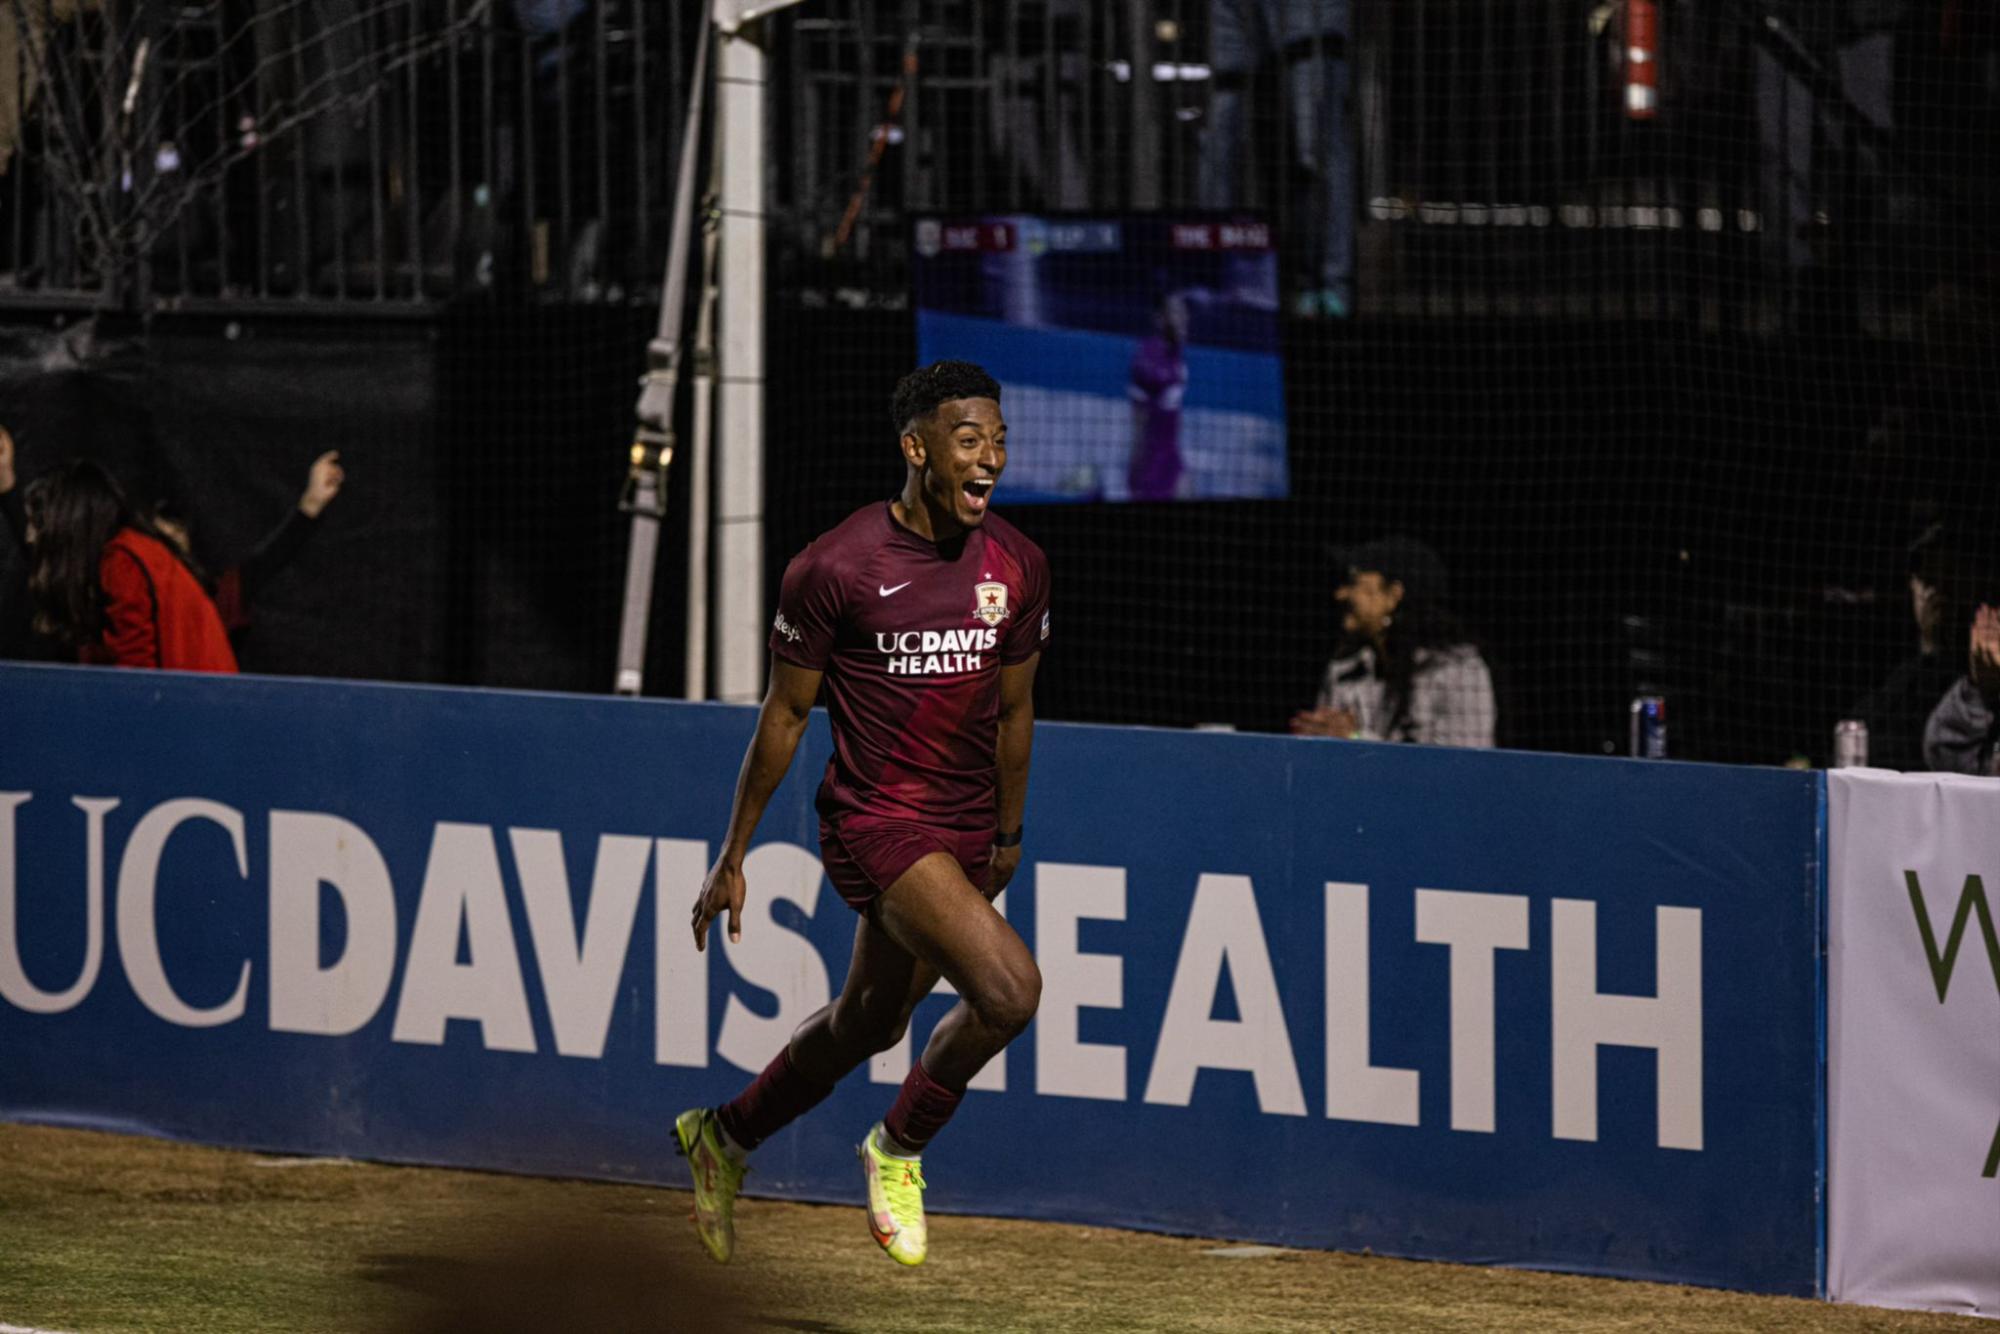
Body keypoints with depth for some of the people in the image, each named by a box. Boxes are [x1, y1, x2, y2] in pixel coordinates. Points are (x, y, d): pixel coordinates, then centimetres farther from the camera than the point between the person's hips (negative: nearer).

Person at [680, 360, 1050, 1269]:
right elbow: (785, 715, -5)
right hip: (875, 820, -6)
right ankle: (899, 1147, 1)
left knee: (868, 1026, 19)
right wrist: (733, 858, 0)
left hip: (962, 835, 6)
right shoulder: (836, 568, -14)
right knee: (1009, 987, -23)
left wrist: (1007, 835, 23)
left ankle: (724, 1135, 44)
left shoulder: (1017, 566, 0)